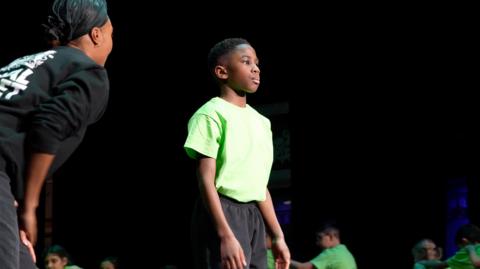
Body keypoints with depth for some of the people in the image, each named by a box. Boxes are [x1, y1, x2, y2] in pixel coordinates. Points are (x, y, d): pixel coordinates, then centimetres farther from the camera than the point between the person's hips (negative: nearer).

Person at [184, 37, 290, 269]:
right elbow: (206, 182, -14)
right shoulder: (212, 114, -8)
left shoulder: (261, 122, 18)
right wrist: (226, 236, -23)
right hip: (222, 213, -9)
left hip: (254, 216, 9)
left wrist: (277, 235, 17)